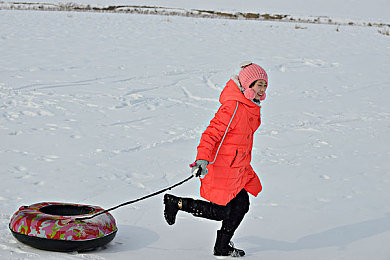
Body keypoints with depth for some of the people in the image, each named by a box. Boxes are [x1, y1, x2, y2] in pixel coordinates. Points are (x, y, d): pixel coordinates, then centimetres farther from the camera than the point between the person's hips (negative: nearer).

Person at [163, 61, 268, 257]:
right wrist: (202, 159, -36)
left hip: (238, 167, 10)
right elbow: (212, 132, -27)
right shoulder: (233, 107, -23)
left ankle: (222, 248, 26)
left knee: (241, 206, 11)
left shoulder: (251, 107, 9)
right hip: (222, 167, -10)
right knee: (220, 212, -3)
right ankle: (176, 203, 12)